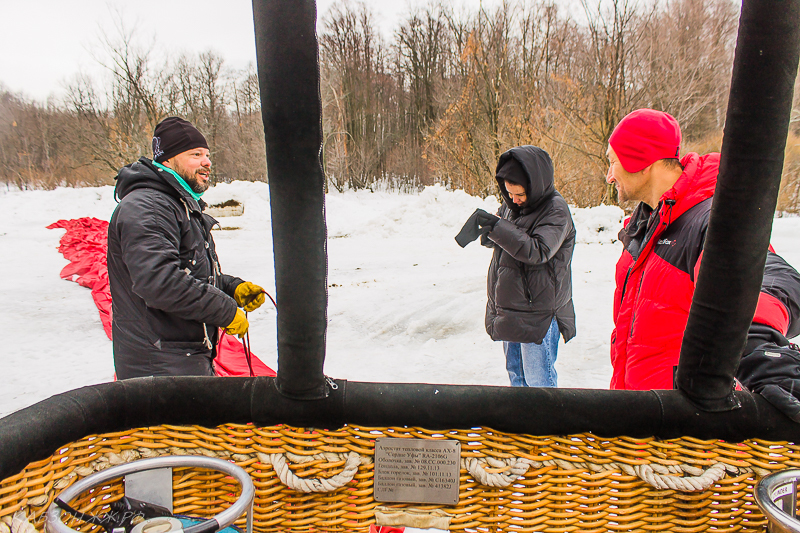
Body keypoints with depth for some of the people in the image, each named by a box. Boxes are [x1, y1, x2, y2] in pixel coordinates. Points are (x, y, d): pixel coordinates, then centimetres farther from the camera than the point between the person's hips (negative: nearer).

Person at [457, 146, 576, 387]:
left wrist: (498, 227, -29)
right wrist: (489, 234, -8)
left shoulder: (556, 210, -14)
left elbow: (538, 251, -26)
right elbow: (497, 241, 17)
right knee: (515, 373, 19)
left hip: (537, 314, -7)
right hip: (508, 310, 8)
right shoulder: (511, 205, 8)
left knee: (537, 380, 0)